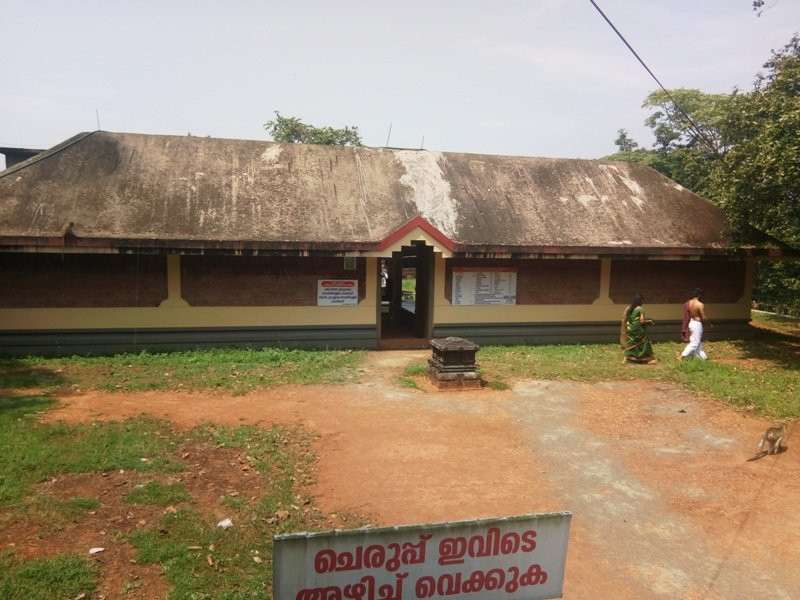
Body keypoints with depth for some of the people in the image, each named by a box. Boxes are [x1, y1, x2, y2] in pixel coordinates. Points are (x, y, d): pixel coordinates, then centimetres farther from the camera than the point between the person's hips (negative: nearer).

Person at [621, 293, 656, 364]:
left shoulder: (629, 308, 2)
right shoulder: (641, 309, -15)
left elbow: (624, 318, 6)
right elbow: (642, 321, -17)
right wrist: (649, 321, -1)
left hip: (630, 328, 5)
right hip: (638, 330, -5)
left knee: (631, 343, 15)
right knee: (643, 343, 7)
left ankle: (626, 358, 12)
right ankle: (648, 359, 13)